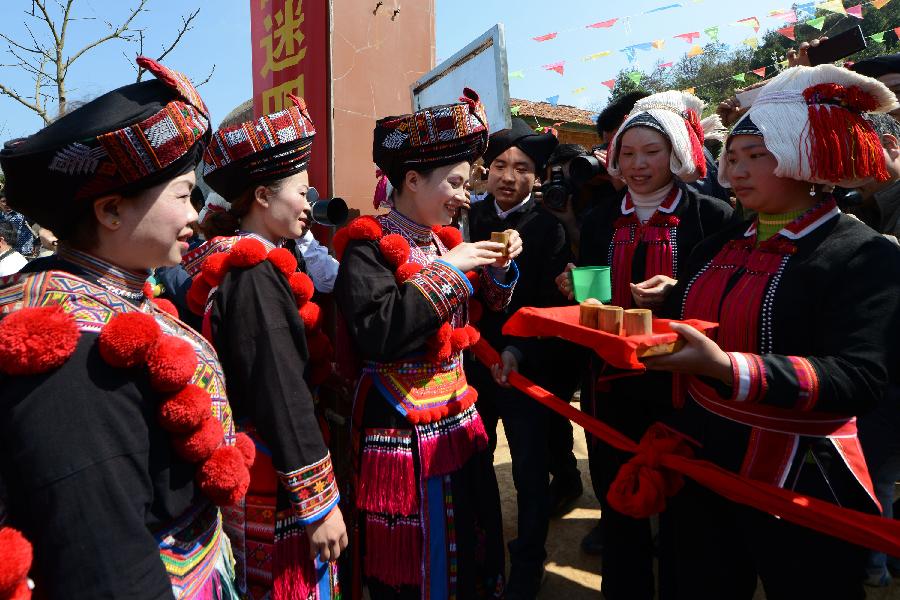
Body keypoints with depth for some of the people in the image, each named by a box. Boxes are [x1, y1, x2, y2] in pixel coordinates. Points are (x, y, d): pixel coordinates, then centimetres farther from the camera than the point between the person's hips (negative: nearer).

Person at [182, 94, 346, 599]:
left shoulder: (235, 265, 8)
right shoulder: (255, 275, -21)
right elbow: (281, 396, -24)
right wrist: (320, 503, -20)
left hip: (245, 465, 9)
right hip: (276, 487, -9)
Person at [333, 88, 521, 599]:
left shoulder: (444, 239, 10)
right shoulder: (368, 245, -13)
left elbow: (477, 317, 17)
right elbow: (376, 334, -28)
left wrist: (500, 270, -1)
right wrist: (447, 270, -22)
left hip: (459, 422, 7)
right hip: (403, 432, -7)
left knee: (472, 555, 18)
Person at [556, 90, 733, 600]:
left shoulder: (713, 216, -4)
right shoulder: (602, 221, 9)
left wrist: (677, 293, -21)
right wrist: (572, 287, -6)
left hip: (681, 381, -3)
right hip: (613, 380, 4)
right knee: (616, 497, 13)